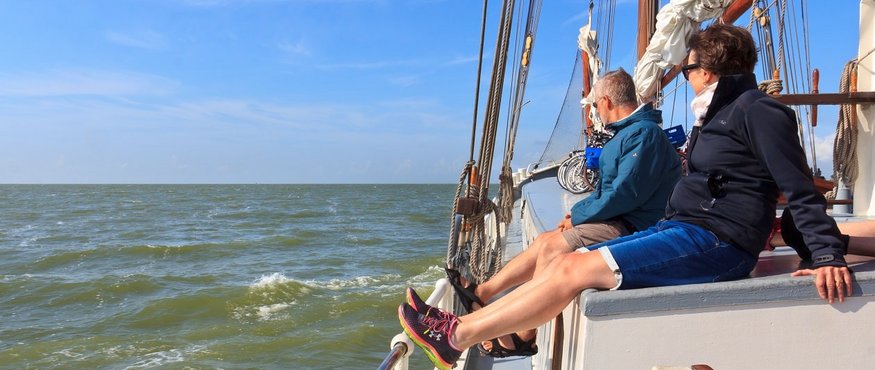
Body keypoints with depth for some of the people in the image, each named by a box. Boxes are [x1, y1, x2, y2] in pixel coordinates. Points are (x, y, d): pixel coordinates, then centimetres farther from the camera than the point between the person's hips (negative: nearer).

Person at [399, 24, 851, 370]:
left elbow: (800, 188, -13)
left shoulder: (757, 109, -7)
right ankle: (465, 322, 1)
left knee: (575, 270, -20)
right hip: (681, 229, 10)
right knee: (564, 263, -1)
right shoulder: (720, 114, 22)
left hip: (713, 243, -10)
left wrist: (828, 255, -20)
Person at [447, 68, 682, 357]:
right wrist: (577, 212, 8)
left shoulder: (644, 133, -16)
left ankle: (524, 338, -9)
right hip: (618, 218, 10)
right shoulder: (628, 132, 19)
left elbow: (625, 193, -24)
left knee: (552, 247, -19)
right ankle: (481, 293, 8)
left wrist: (578, 217, -12)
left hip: (631, 227, -10)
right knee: (544, 241, 5)